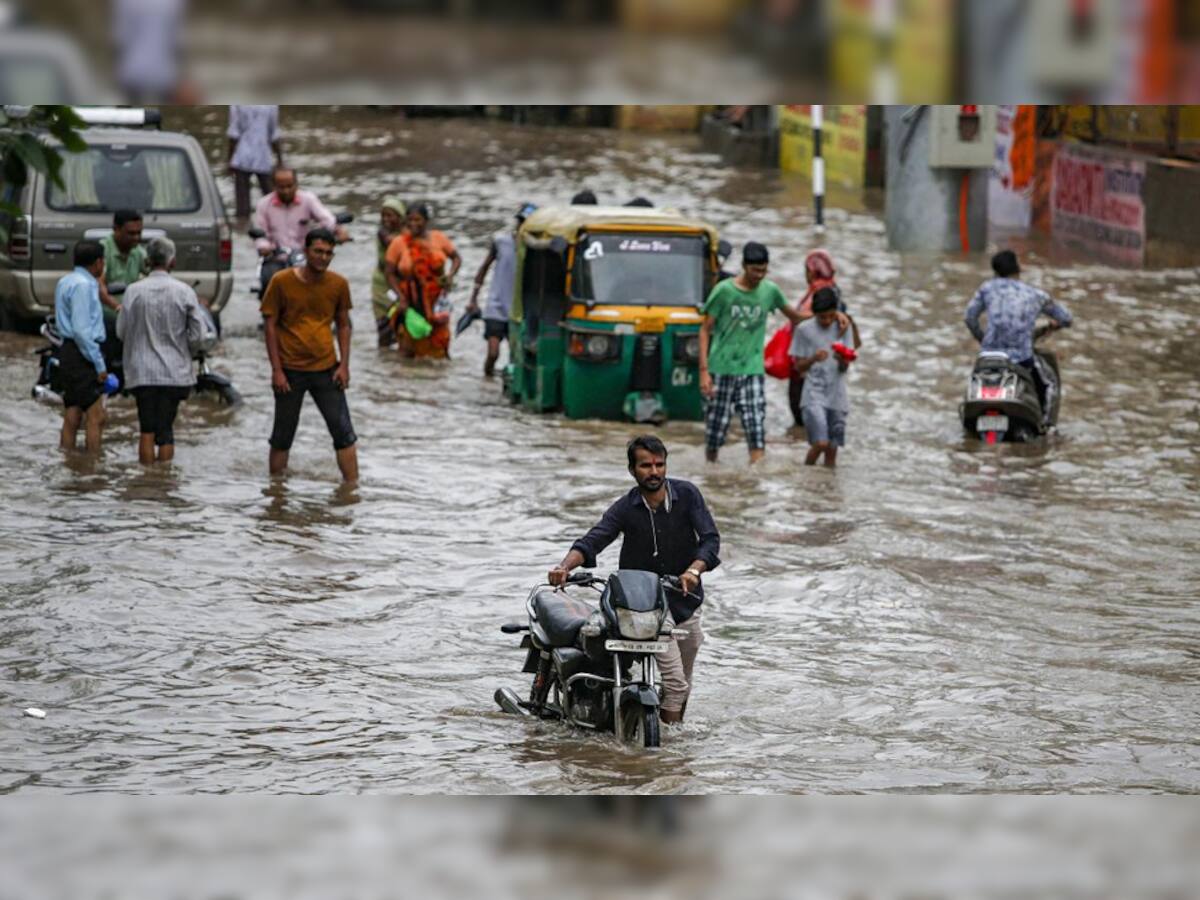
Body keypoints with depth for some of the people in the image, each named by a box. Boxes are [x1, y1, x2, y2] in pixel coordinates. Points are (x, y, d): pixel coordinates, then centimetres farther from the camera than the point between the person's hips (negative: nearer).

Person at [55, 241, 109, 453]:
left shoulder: (65, 282, 16)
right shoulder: (83, 286, -15)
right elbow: (81, 330, -20)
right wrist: (99, 364, -18)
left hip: (69, 353, 10)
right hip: (82, 356, -10)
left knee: (72, 417, 11)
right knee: (96, 417, -9)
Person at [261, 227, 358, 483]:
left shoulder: (338, 284, 1)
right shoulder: (282, 282, -7)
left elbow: (344, 325, 10)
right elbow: (270, 325, -4)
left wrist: (344, 365, -1)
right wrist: (276, 370, -9)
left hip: (326, 370, 2)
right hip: (290, 371, -2)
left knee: (344, 432, -3)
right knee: (282, 436, 7)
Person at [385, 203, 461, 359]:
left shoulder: (438, 238, -1)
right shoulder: (399, 243, -7)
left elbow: (456, 258, 10)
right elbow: (390, 274, -3)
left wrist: (451, 274, -10)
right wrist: (401, 298, -15)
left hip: (436, 303, 2)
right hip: (411, 303, -2)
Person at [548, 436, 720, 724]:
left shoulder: (687, 494, -5)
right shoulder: (625, 509, -9)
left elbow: (710, 538, -13)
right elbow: (592, 541, -21)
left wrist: (694, 570, -33)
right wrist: (565, 565, -41)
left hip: (686, 600, 3)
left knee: (684, 685, 16)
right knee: (673, 680, -17)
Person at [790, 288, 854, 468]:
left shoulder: (841, 328, 5)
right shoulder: (804, 330, -2)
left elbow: (845, 368, 4)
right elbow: (798, 366, 1)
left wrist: (842, 360, -19)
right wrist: (813, 359, -19)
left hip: (837, 396, 3)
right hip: (814, 394, -3)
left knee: (832, 448, 3)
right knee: (821, 443, -17)